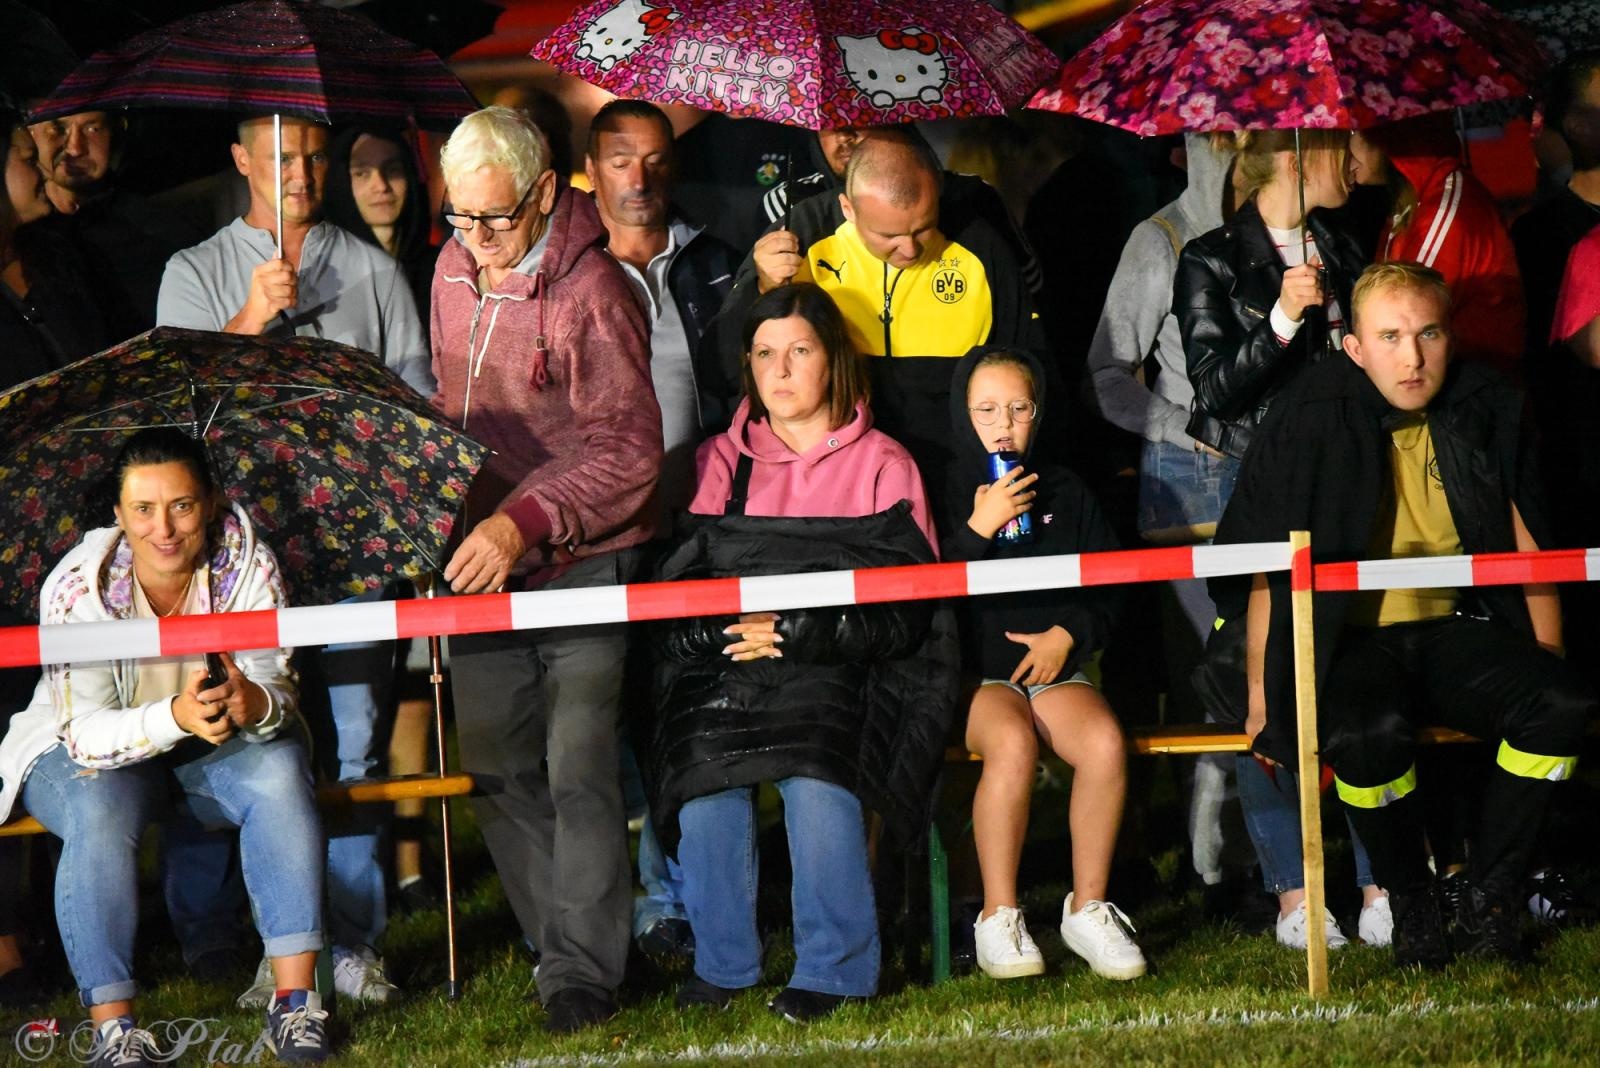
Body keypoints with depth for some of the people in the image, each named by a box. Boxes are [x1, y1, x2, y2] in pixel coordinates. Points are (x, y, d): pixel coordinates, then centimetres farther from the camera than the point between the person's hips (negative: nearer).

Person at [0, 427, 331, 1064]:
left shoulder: (247, 565, -17)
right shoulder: (78, 588, -24)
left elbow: (278, 689, -19)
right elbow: (86, 732, -28)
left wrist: (255, 701, -45)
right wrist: (175, 718, -47)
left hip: (215, 746, 3)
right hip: (89, 750, -2)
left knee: (279, 773, -29)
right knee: (99, 812, -36)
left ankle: (295, 998, -24)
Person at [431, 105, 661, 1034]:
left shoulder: (592, 295, -17)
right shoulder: (456, 269, 7)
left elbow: (628, 452, -20)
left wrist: (526, 520, -28)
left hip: (582, 564, -7)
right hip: (483, 562, 7)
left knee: (579, 772, -11)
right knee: (498, 768, 9)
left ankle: (584, 968, -3)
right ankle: (561, 941, 20)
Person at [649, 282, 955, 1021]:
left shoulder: (881, 464, 8)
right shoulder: (722, 461, 17)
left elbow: (904, 607, -1)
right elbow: (681, 583, 10)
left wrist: (798, 633, -13)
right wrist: (727, 630, -12)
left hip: (841, 664, -2)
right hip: (730, 662, 2)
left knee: (817, 772, -33)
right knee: (701, 769, -29)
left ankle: (836, 965, -17)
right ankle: (721, 961, -12)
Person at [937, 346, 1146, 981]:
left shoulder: (1064, 493, 16)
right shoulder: (943, 491, 5)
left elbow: (1108, 587, 17)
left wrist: (1068, 633, -1)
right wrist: (978, 528, -14)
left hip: (1052, 666, 3)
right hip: (971, 671, -3)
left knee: (1105, 740, -28)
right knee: (1013, 741, -35)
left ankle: (1088, 907, -13)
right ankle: (998, 916, -23)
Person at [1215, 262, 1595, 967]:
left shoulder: (1487, 412, 5)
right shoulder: (1314, 420, -6)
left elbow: (1528, 555, 12)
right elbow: (1270, 571, -4)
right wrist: (1262, 696, -6)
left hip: (1458, 635, 4)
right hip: (1351, 641, -4)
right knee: (1370, 730, -37)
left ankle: (1490, 902, -9)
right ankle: (1410, 908, -11)